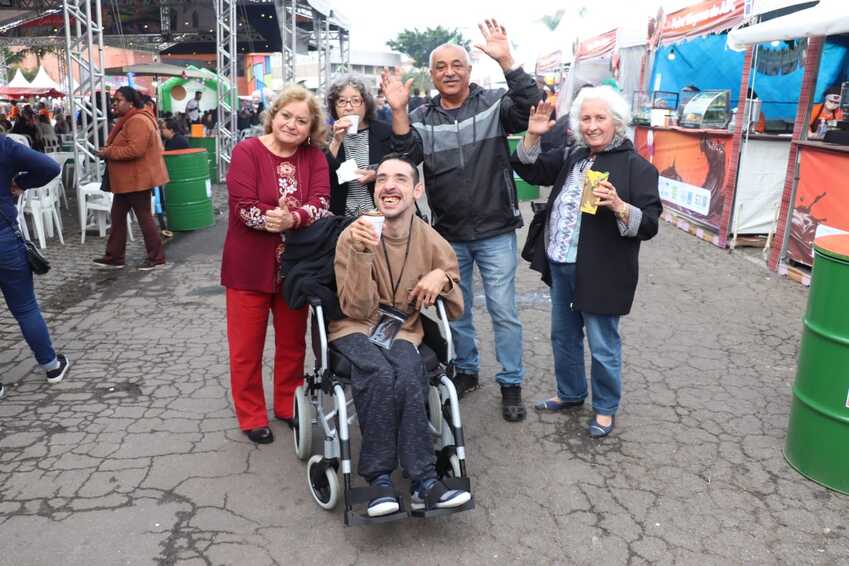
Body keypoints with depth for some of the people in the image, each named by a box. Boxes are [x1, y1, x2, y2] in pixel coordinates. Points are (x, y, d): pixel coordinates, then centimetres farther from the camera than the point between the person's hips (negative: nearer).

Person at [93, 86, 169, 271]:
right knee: (117, 217, 12)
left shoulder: (138, 121, -19)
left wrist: (109, 153, -19)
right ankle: (114, 257, 18)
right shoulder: (129, 120, 17)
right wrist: (108, 151, 7)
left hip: (137, 179, -11)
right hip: (126, 180, 11)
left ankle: (156, 257, 7)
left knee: (144, 217, -3)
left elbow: (135, 149, -29)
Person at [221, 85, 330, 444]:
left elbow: (320, 203, -14)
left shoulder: (314, 157, 2)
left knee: (293, 342, 14)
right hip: (250, 266, -3)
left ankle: (288, 406, 32)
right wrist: (273, 218, -31)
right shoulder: (247, 151, -7)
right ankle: (251, 416, 23)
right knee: (247, 345, 7)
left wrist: (292, 219, -32)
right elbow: (244, 207, -17)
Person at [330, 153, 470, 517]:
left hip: (402, 330, 2)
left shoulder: (433, 243, 0)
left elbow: (456, 310, 7)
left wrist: (444, 278, -14)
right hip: (354, 329, -2)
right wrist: (361, 252, -27)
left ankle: (381, 478, -21)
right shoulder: (352, 236, -9)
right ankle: (422, 479, -22)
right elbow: (357, 310, -15)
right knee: (380, 373, -33)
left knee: (406, 374, -32)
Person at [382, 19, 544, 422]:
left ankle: (511, 384, 19)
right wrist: (398, 113, -25)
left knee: (503, 311, 4)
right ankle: (466, 370, 36)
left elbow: (534, 109, -21)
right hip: (448, 235, 3)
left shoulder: (494, 104, -3)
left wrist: (506, 61, -30)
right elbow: (406, 158, -11)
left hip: (495, 233, -2)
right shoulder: (422, 118, 2)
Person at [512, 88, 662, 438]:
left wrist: (618, 206, -31)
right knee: (563, 336, 20)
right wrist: (533, 135, -5)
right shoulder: (571, 158, 10)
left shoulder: (636, 166, -9)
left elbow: (649, 224, -13)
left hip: (600, 274, -6)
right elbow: (530, 170, 10)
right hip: (560, 266, 7)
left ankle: (605, 408, 26)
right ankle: (570, 393, 40)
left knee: (602, 346, 5)